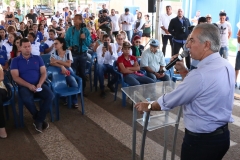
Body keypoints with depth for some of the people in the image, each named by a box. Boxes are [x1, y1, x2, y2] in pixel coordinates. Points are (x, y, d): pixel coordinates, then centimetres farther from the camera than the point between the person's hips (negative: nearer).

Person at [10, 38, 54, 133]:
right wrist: (29, 85, -17)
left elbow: (44, 73, 7)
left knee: (50, 96, -27)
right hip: (24, 86, -2)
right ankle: (40, 119, -10)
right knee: (27, 99, -35)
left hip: (38, 85, 2)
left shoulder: (38, 58, 13)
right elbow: (15, 77, -3)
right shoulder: (15, 61, 7)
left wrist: (40, 84, -13)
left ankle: (38, 120, -13)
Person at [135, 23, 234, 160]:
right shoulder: (226, 66, -1)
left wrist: (148, 106, 0)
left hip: (201, 140, -8)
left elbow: (169, 101, -17)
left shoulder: (201, 75, -29)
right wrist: (183, 70, 1)